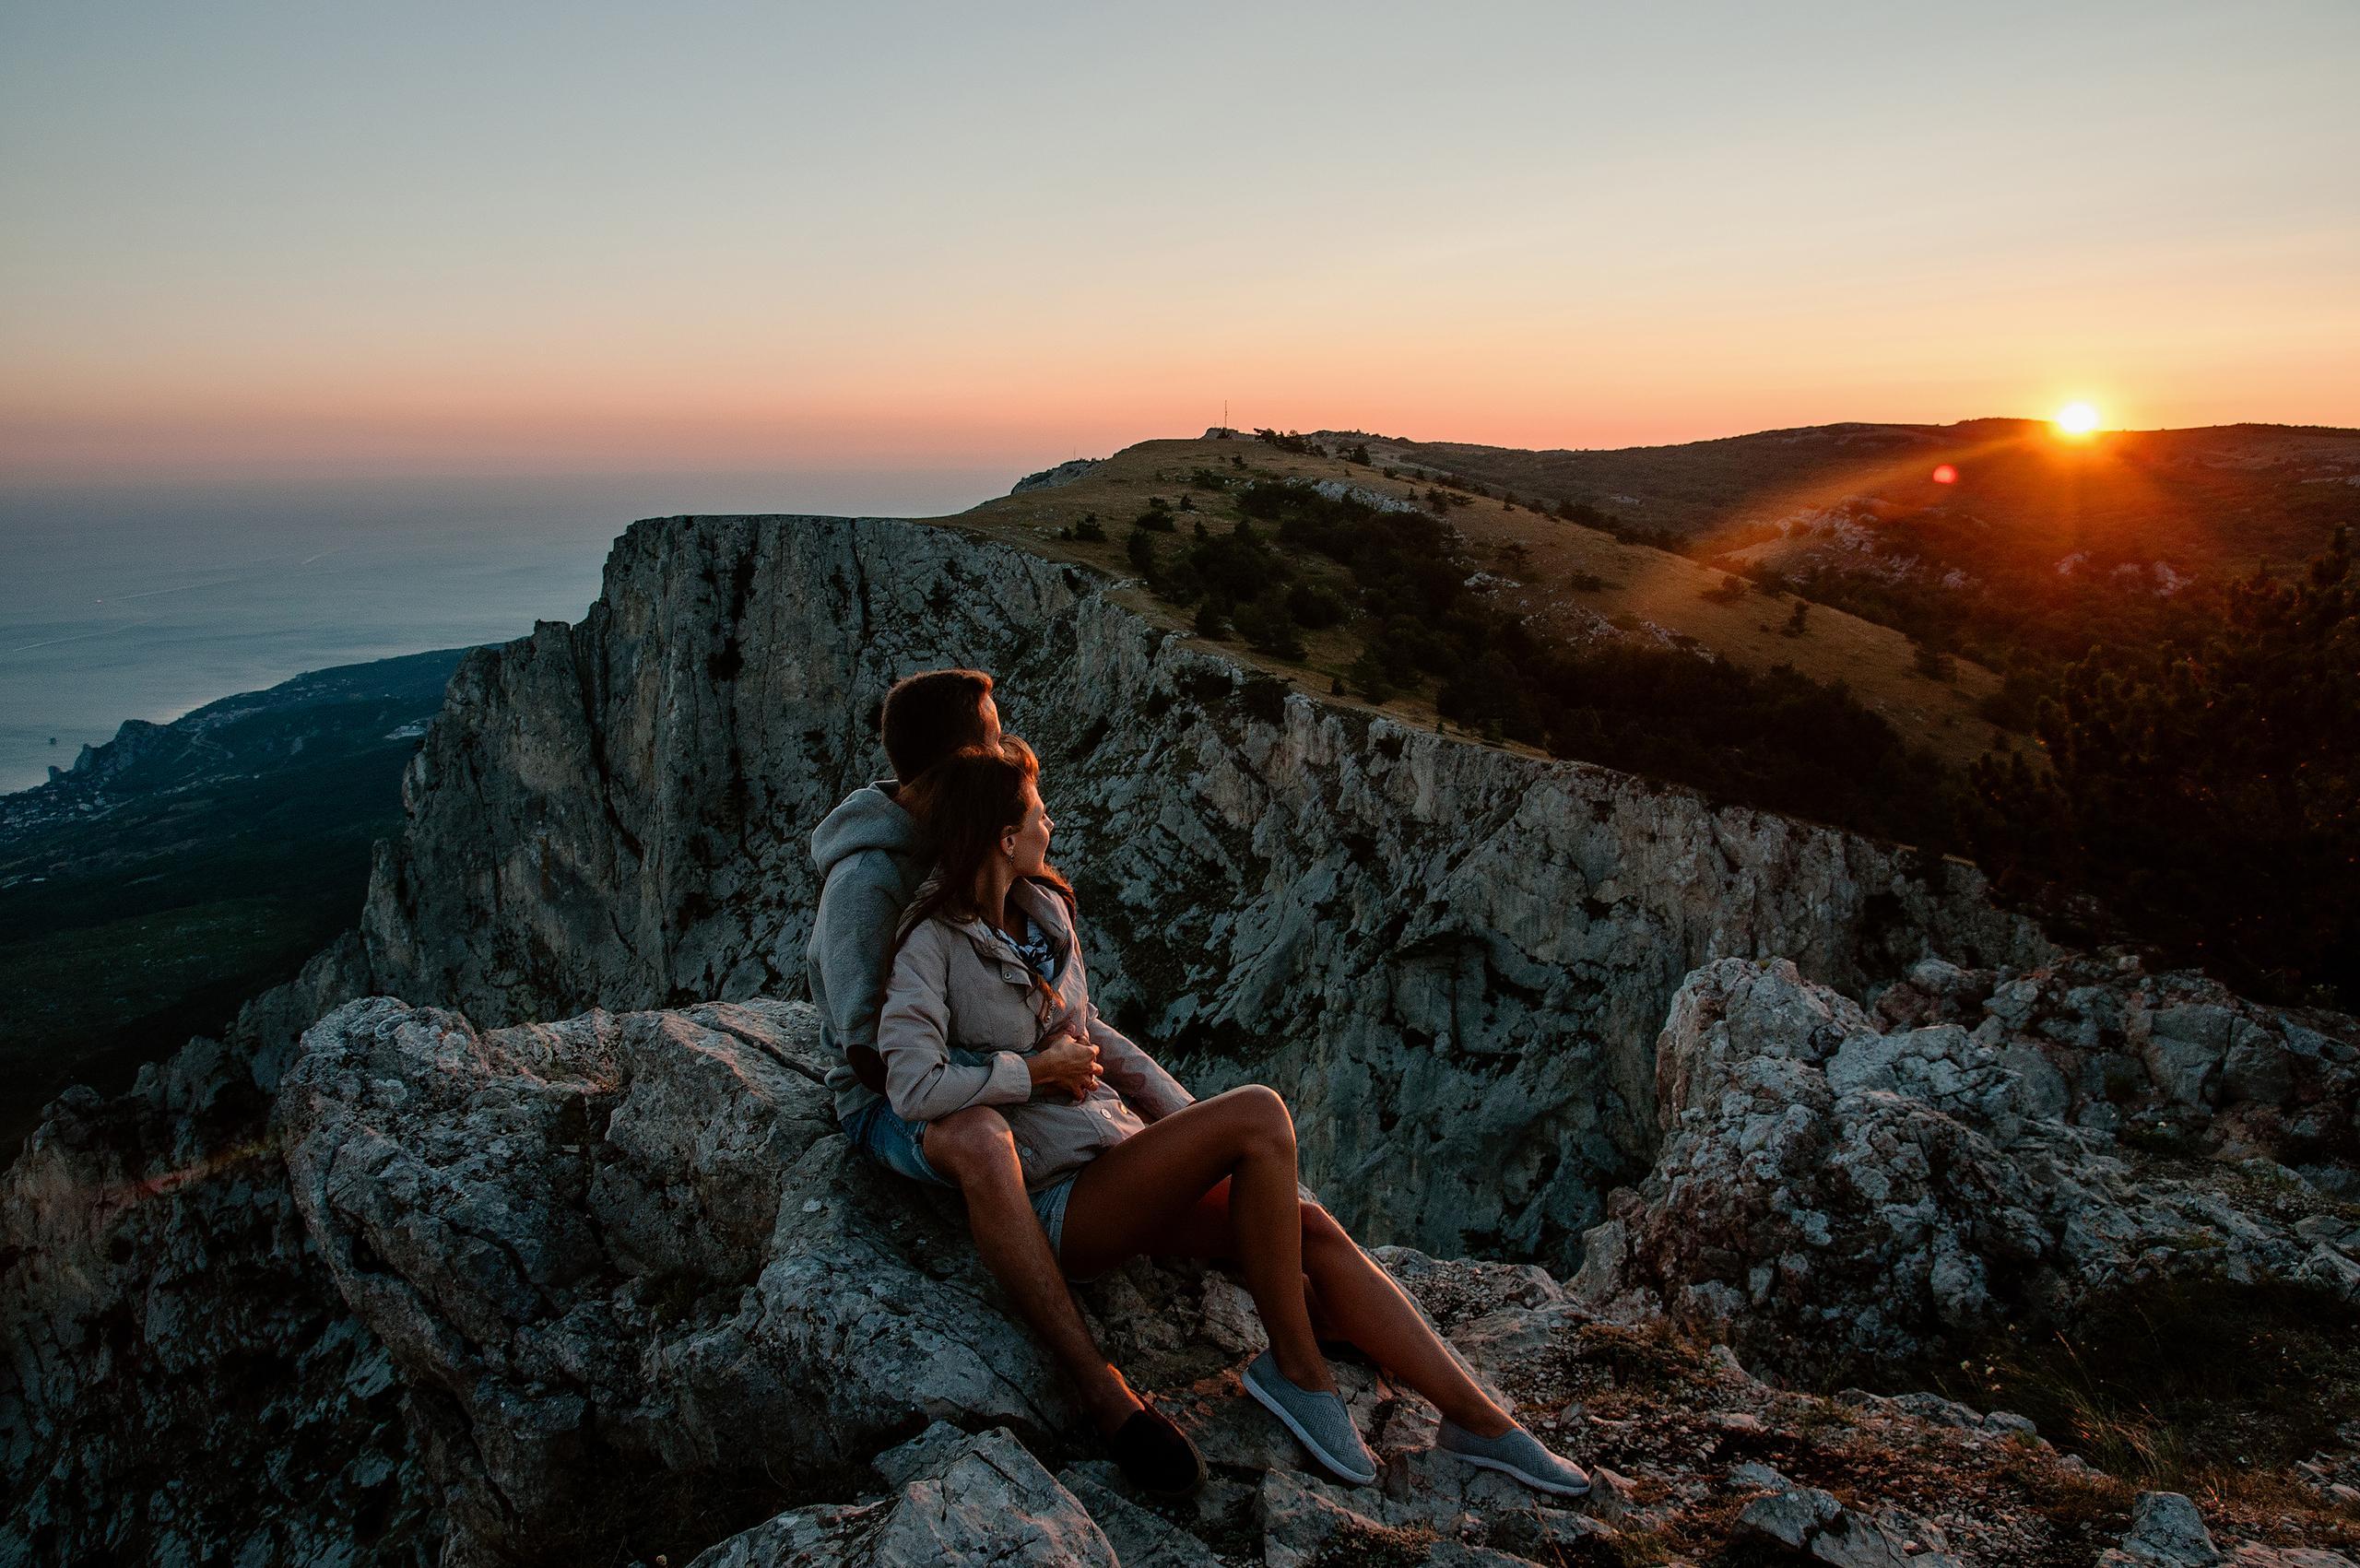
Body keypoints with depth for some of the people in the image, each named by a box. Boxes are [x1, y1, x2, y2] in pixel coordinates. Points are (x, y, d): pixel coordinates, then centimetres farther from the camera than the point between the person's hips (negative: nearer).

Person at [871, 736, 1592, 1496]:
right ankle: (1296, 1367, -11)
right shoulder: (934, 942, -13)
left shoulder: (1043, 909, 10)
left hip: (1123, 1158, 7)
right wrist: (1042, 1068, -12)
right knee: (1259, 1113, -26)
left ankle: (1476, 1419, -7)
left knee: (1312, 1225, -14)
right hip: (1059, 1199, -7)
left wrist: (1196, 1123, 12)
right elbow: (914, 1087, -24)